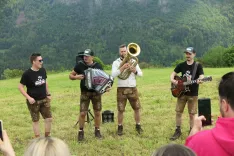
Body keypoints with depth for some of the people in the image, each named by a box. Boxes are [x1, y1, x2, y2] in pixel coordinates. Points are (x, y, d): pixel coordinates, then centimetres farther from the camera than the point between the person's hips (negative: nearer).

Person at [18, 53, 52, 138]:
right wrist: (28, 97, -19)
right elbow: (20, 87, -12)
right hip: (33, 101, -5)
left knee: (49, 118, 6)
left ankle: (47, 137, 24)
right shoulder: (27, 73, -16)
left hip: (44, 100, 5)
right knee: (35, 120, 7)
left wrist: (48, 94, 12)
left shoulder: (43, 70, -1)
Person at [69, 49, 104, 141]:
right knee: (82, 113, -5)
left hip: (96, 92, 2)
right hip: (85, 92, -1)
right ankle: (81, 132, 13)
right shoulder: (80, 65, -4)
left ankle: (97, 131, 23)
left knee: (97, 112, 6)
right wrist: (75, 77, -18)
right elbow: (70, 75, 4)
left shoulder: (98, 66, 0)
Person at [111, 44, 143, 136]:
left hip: (133, 88, 2)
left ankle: (138, 126, 22)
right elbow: (113, 75, -15)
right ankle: (120, 127, 16)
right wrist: (122, 68, -26)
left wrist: (135, 71, -20)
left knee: (137, 108, 7)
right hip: (121, 89, -2)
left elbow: (140, 74, 1)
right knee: (120, 110, 2)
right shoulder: (116, 62, 0)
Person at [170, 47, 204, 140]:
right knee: (178, 112, 6)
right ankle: (178, 131, 19)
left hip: (193, 94, -3)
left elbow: (201, 77, -17)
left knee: (192, 114, 3)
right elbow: (173, 74, 10)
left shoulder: (198, 66, -6)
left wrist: (200, 81, -41)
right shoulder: (181, 65, 4)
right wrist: (173, 80, -12)